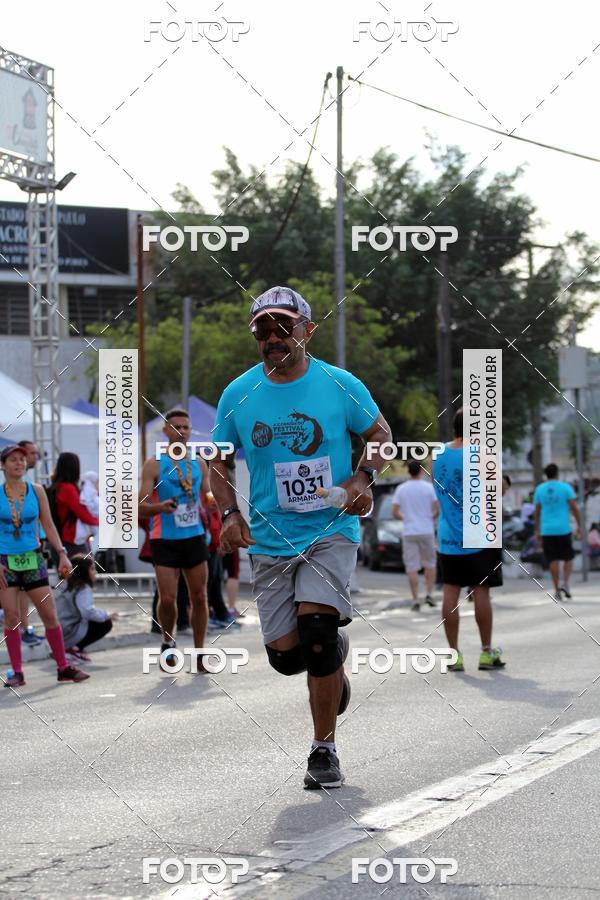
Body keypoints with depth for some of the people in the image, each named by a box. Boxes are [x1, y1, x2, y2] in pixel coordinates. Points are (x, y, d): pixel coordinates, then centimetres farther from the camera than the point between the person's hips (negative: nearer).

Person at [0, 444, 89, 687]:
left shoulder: (36, 491, 3)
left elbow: (48, 525, 6)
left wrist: (62, 553, -3)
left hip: (32, 558, 2)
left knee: (50, 615, 0)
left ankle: (63, 667, 9)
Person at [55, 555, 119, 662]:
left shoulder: (68, 585, 13)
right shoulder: (83, 589, -15)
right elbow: (88, 612, -30)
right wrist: (107, 616, -16)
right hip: (69, 634, -9)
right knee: (106, 624, -4)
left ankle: (72, 647, 11)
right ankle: (75, 648, -7)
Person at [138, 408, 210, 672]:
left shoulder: (199, 464, 9)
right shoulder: (154, 465, -4)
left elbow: (207, 498, 20)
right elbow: (142, 507, -8)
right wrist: (160, 507, -29)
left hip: (194, 538, 4)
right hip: (165, 540, -4)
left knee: (199, 597, 3)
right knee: (167, 598, -9)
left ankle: (199, 653, 11)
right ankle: (168, 642, 17)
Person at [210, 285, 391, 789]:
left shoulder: (340, 386, -3)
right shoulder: (238, 395, 2)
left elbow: (381, 435, 10)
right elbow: (219, 461, 13)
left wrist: (363, 479, -9)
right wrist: (230, 513, -3)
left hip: (331, 531, -2)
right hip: (269, 540, 3)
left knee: (315, 629, -22)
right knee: (285, 653, -4)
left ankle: (325, 750, -6)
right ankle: (335, 653, 34)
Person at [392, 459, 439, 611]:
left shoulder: (401, 489, 1)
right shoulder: (429, 487, -3)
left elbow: (394, 513, 0)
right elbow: (438, 510, -6)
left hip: (409, 532, 1)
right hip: (427, 531, 0)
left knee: (412, 567, 1)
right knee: (430, 563, 15)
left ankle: (415, 600, -4)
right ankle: (428, 594, 5)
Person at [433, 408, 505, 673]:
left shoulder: (439, 455, 5)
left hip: (448, 537, 4)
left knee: (451, 591, 4)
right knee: (481, 591, 1)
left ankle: (454, 653, 3)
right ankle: (487, 652, 6)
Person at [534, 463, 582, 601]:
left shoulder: (539, 489, 5)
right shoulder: (565, 487, -3)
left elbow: (537, 511, 7)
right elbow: (574, 507, -7)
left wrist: (537, 531, 14)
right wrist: (579, 526, 0)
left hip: (547, 531, 2)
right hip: (563, 529, -2)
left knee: (553, 560, 6)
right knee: (568, 558, 12)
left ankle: (557, 590, 2)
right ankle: (565, 584, -8)